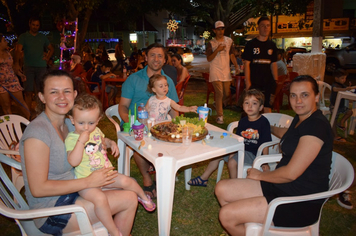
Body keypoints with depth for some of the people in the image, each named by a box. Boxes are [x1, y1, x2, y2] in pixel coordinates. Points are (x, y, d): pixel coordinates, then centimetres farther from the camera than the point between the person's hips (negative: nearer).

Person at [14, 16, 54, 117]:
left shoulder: (42, 37, 15)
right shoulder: (23, 36, 6)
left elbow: (51, 49, 25)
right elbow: (18, 50, -6)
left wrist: (47, 58, 7)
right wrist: (16, 63, -22)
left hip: (41, 66, 2)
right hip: (28, 66, -2)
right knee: (28, 91, -4)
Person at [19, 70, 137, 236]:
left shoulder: (66, 123, 3)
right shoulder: (38, 131, -23)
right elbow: (38, 188, -24)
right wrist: (88, 182, -20)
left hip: (70, 191, 8)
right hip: (52, 213, -8)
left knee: (130, 194, 7)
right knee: (129, 200, -8)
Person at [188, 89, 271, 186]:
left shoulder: (263, 122, -13)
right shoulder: (243, 121, 4)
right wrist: (232, 153, -5)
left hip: (253, 153, -7)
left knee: (232, 162, -26)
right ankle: (203, 179, 18)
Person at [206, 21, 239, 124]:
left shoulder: (229, 41, 10)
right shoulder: (211, 43, -1)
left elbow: (232, 55, 15)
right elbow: (209, 59, -4)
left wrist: (236, 65, 2)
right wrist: (217, 50, -16)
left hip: (226, 71, 4)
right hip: (215, 71, -4)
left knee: (227, 93, 7)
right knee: (219, 92, -11)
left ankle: (217, 104, 40)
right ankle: (220, 116, -2)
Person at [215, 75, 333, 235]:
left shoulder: (317, 126, -21)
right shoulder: (300, 118, 8)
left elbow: (291, 173, -23)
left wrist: (260, 175, -7)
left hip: (302, 204, -9)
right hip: (283, 186, 9)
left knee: (227, 215, -18)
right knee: (222, 189, 4)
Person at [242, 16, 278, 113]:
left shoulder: (272, 45, 12)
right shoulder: (251, 44, -1)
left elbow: (273, 64, 14)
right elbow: (246, 64, -6)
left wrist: (276, 81, 8)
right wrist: (248, 82, -13)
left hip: (268, 83, 4)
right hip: (254, 83, -4)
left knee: (268, 107, 7)